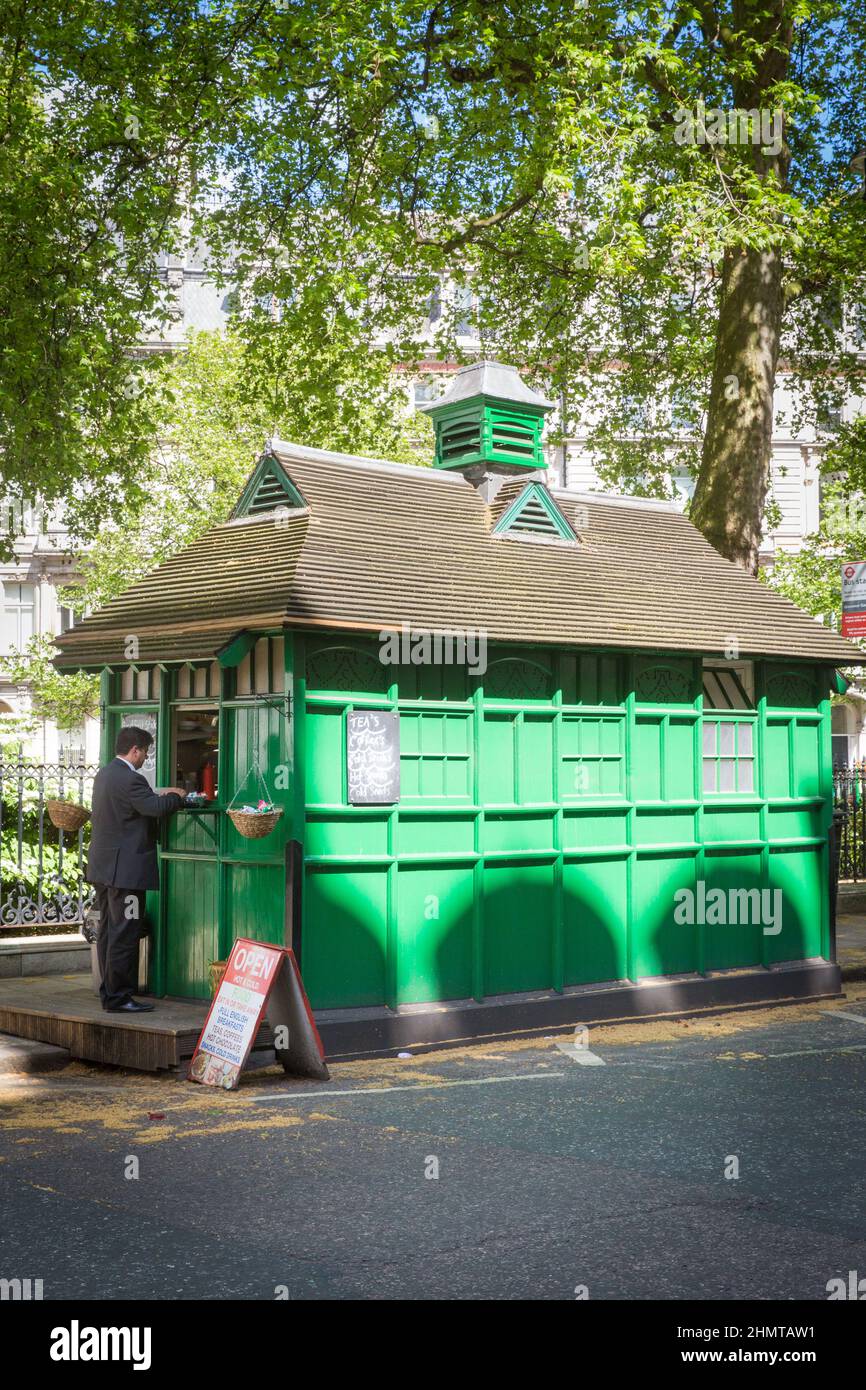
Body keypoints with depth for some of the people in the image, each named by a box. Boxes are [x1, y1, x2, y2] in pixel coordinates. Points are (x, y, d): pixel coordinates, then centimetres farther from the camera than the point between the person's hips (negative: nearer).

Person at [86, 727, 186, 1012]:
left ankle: (110, 992, 23)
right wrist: (177, 797, -4)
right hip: (125, 869, -10)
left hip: (102, 868, 10)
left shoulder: (104, 774, 13)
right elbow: (156, 809, -22)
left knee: (108, 931, 15)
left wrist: (161, 795, 16)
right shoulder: (130, 779, -19)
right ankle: (118, 997, -2)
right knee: (124, 935, -5)